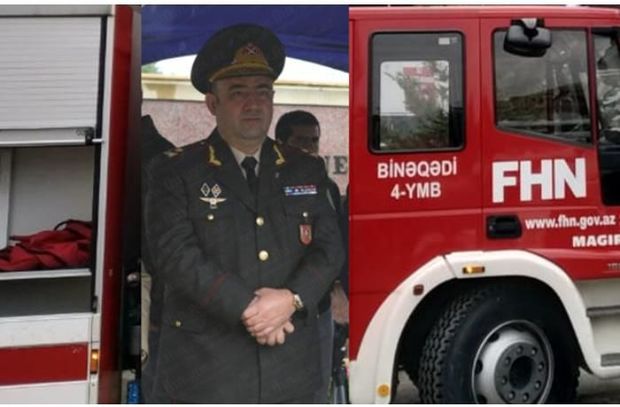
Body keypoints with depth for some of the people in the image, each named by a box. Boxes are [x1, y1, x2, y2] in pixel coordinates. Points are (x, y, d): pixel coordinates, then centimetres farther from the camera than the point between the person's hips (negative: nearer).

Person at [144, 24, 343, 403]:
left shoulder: (306, 170, 7)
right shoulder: (174, 172, -3)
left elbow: (329, 247, 1)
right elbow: (175, 255, -13)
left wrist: (292, 299, -17)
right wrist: (246, 308, -19)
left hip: (291, 366, 3)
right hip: (203, 365, -3)